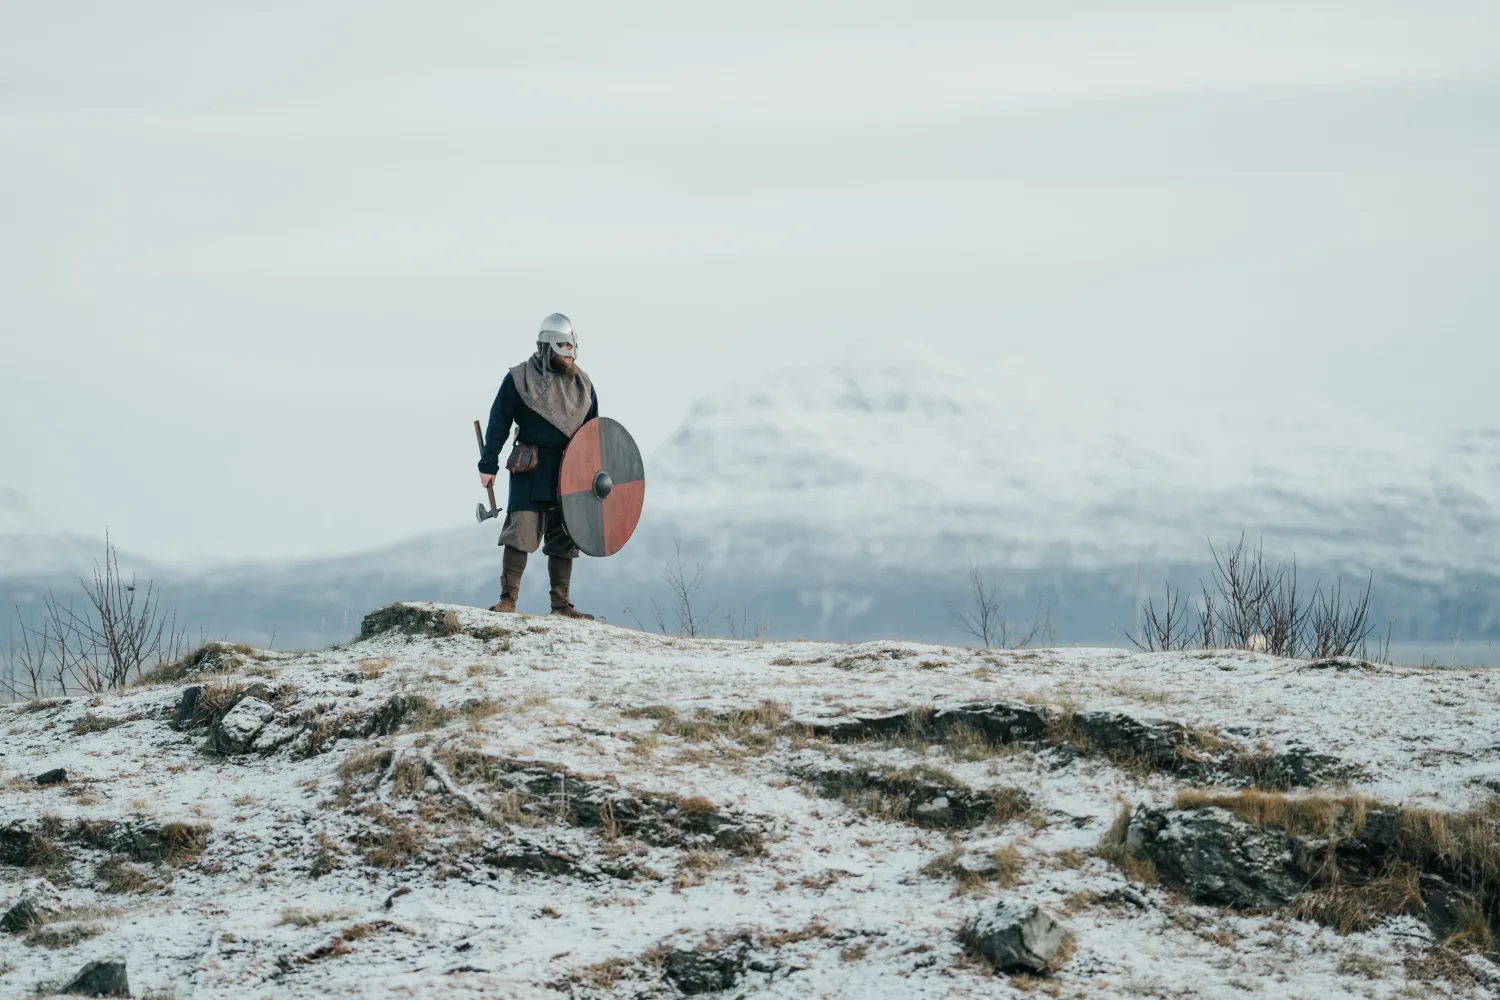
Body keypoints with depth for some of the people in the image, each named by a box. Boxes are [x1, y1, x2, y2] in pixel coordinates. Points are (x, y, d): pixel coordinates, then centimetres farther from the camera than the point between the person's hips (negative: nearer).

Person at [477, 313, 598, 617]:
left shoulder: (582, 384, 10)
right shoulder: (519, 379, -3)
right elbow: (498, 424, -2)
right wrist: (488, 465, -5)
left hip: (570, 471, 4)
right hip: (530, 469, -4)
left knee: (564, 539, 6)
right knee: (521, 532, -12)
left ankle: (561, 604, 11)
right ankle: (508, 598, -7)